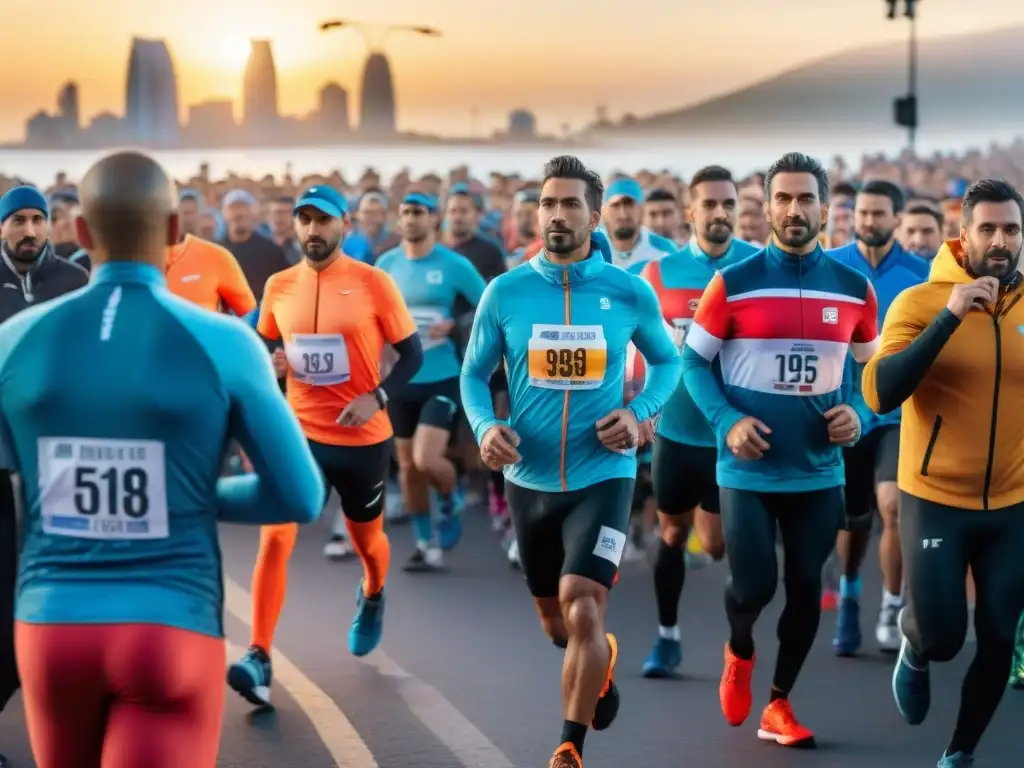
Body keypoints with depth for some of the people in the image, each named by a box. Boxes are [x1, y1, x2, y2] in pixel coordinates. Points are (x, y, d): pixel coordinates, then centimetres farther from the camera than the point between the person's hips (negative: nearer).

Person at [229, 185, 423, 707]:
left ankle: (372, 598, 55)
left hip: (363, 437, -1)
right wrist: (271, 362, -6)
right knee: (274, 537, -16)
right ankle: (259, 660, -18)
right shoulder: (279, 286, 1)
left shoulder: (373, 283, -9)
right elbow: (264, 345, 17)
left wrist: (377, 398, -18)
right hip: (299, 432, 1)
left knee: (366, 538, 19)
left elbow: (411, 352, -4)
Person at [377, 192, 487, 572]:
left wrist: (454, 325, -15)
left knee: (427, 459, -18)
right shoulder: (386, 264, 5)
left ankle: (452, 503, 15)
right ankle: (425, 544, 22)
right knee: (407, 466, 8)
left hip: (443, 378, -4)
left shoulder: (455, 265, -7)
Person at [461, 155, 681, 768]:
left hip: (602, 476, -3)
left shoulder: (630, 293, -6)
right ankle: (602, 658, 54)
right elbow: (475, 374, 5)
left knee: (583, 612, -19)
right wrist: (486, 427, -15)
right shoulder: (506, 292, -4)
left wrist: (639, 412, -9)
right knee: (555, 621, 19)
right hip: (530, 479, 3)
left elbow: (668, 360, 10)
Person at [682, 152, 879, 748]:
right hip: (750, 468, -3)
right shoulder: (733, 284, -7)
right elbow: (694, 362, 0)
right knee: (754, 586, -8)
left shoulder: (854, 289, 2)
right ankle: (739, 652, 27)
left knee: (806, 588, 7)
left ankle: (779, 706, 23)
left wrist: (859, 414, -7)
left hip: (819, 470, 3)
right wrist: (727, 422, -15)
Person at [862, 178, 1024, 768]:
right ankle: (913, 654, 35)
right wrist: (949, 316, -29)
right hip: (935, 500, -3)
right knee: (941, 635, -2)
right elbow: (880, 395, -23)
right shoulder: (919, 302, -11)